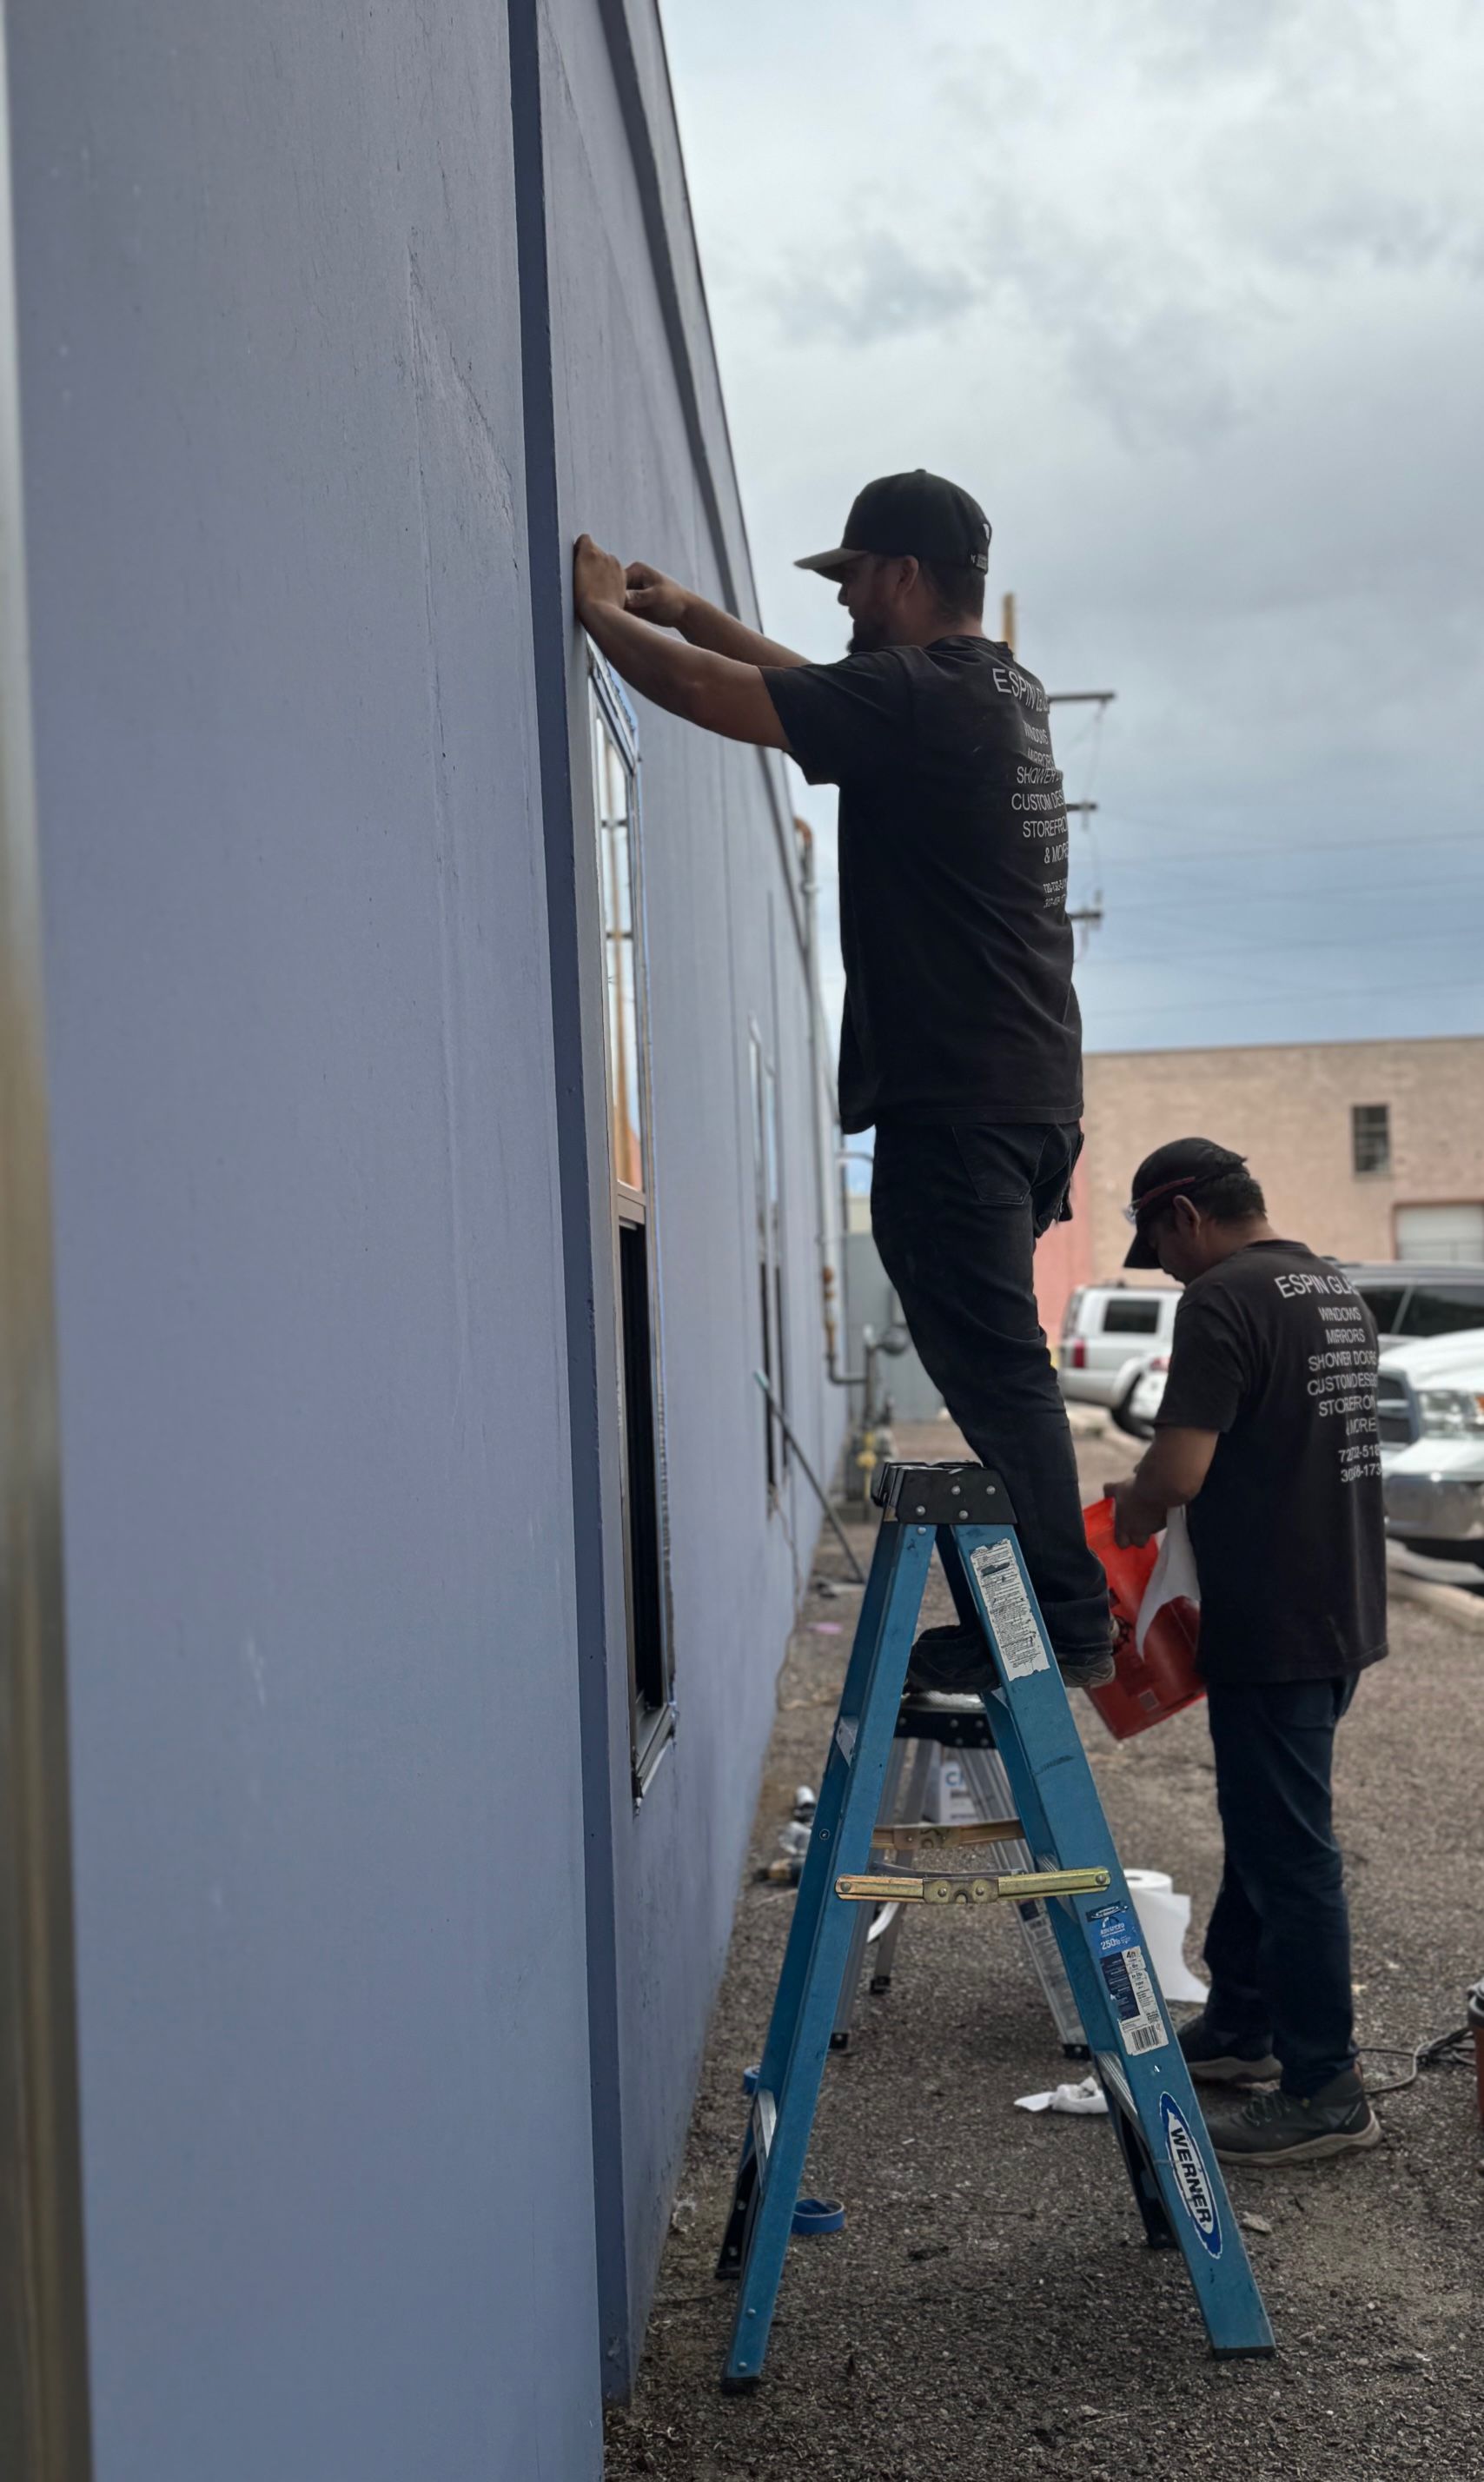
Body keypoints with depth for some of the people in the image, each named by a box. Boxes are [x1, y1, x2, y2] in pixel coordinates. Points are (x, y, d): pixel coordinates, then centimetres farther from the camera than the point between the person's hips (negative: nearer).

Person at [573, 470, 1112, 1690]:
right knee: (997, 1364, 14)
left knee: (993, 1364, -7)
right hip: (1034, 1086, 10)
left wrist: (604, 611, 5)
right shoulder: (1004, 689, 16)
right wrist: (689, 611, 29)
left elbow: (709, 694, -12)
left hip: (954, 1096, -10)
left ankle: (1067, 1622, -3)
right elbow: (818, 688, 29)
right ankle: (1051, 1611, 18)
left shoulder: (916, 694, -14)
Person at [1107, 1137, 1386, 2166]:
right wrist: (1163, 1489, 19)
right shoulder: (1338, 1289, 12)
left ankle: (1325, 2091, 7)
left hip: (1273, 1629, -10)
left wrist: (1133, 1510, -3)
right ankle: (1239, 2026, 34)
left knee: (1288, 1849, -1)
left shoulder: (1224, 1301, -17)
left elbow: (1179, 1472, -24)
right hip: (1345, 1612, 10)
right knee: (1264, 1822, 21)